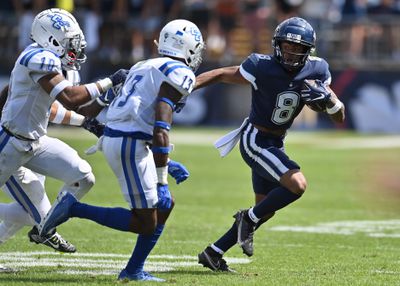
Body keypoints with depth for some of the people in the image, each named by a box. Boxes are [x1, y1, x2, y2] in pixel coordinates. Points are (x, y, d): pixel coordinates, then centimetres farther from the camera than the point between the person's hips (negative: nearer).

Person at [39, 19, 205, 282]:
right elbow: (160, 128, -18)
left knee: (165, 206, 17)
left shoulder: (146, 67, 21)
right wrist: (161, 179, -17)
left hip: (114, 139, 10)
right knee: (145, 223, -3)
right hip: (130, 145, -9)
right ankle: (74, 208, -6)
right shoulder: (180, 74, -7)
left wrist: (166, 164, 24)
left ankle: (134, 271, 17)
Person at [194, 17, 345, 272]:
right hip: (256, 140, -8)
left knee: (266, 209, 14)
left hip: (275, 144, 8)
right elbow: (221, 75, -9)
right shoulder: (262, 68, -22)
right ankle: (250, 219, -3)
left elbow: (340, 118, -3)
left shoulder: (317, 71, -7)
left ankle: (213, 253, 26)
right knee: (297, 184, -25)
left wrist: (326, 98, -24)